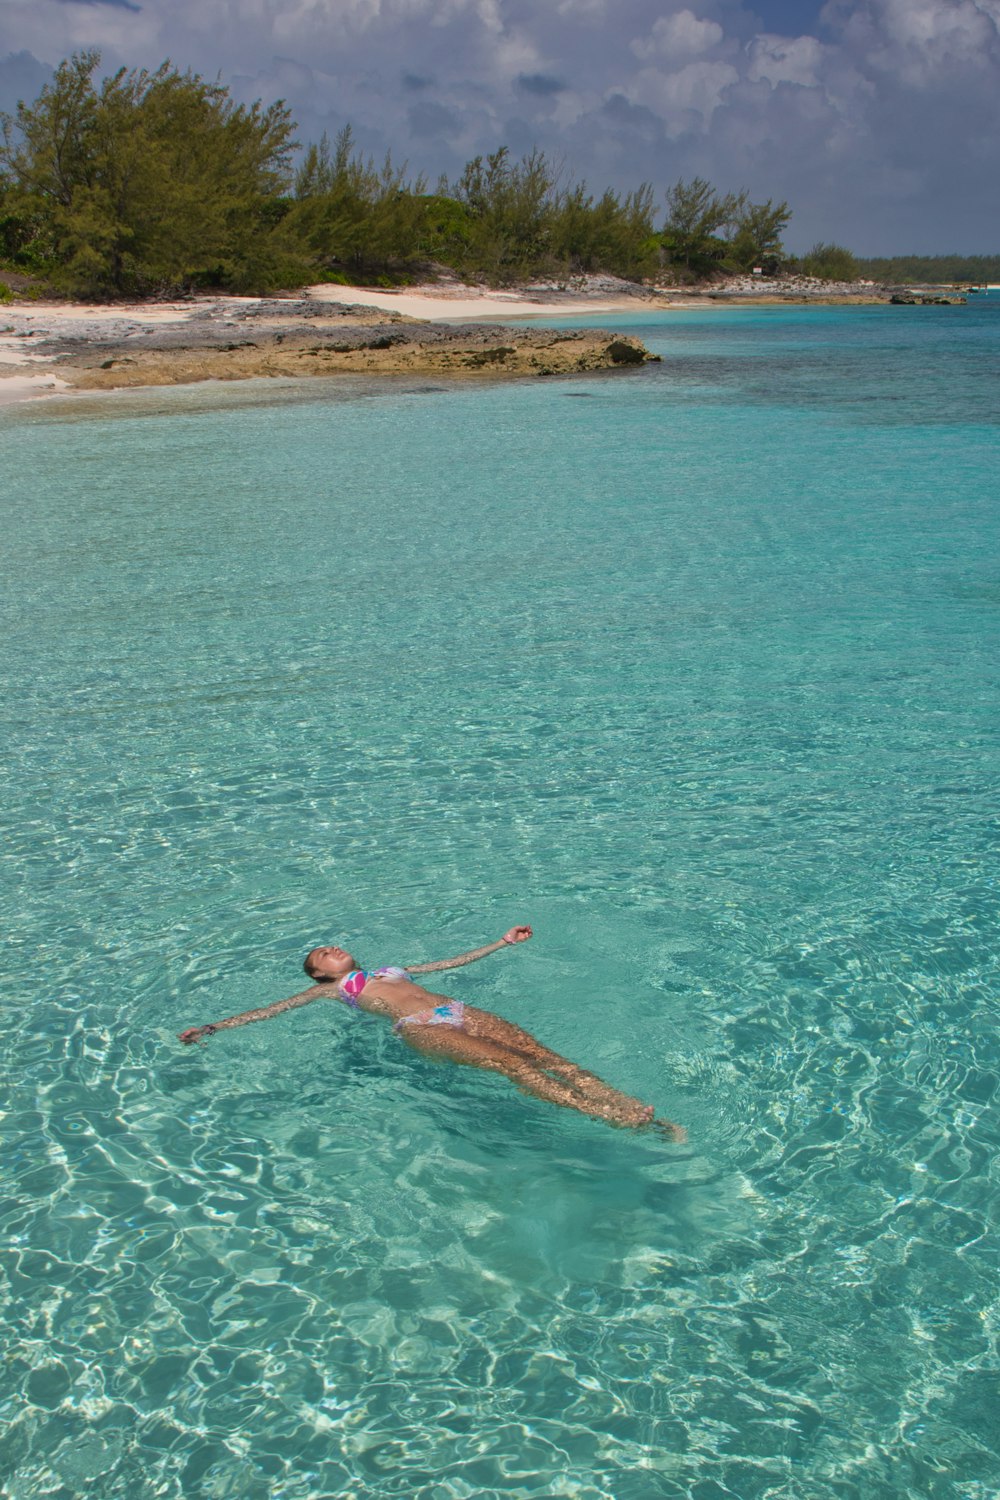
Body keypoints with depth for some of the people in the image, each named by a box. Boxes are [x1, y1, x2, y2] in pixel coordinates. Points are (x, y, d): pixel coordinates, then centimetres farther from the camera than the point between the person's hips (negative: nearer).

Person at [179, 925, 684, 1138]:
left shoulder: (390, 970, 37)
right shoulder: (329, 989, 23)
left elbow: (454, 961, 40)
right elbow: (271, 1009, 14)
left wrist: (502, 943, 42)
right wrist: (213, 1028, 4)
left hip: (457, 1012, 6)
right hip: (419, 1028, -5)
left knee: (536, 1051, -20)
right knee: (509, 1063, -28)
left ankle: (632, 1105, -34)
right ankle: (612, 1118, -44)